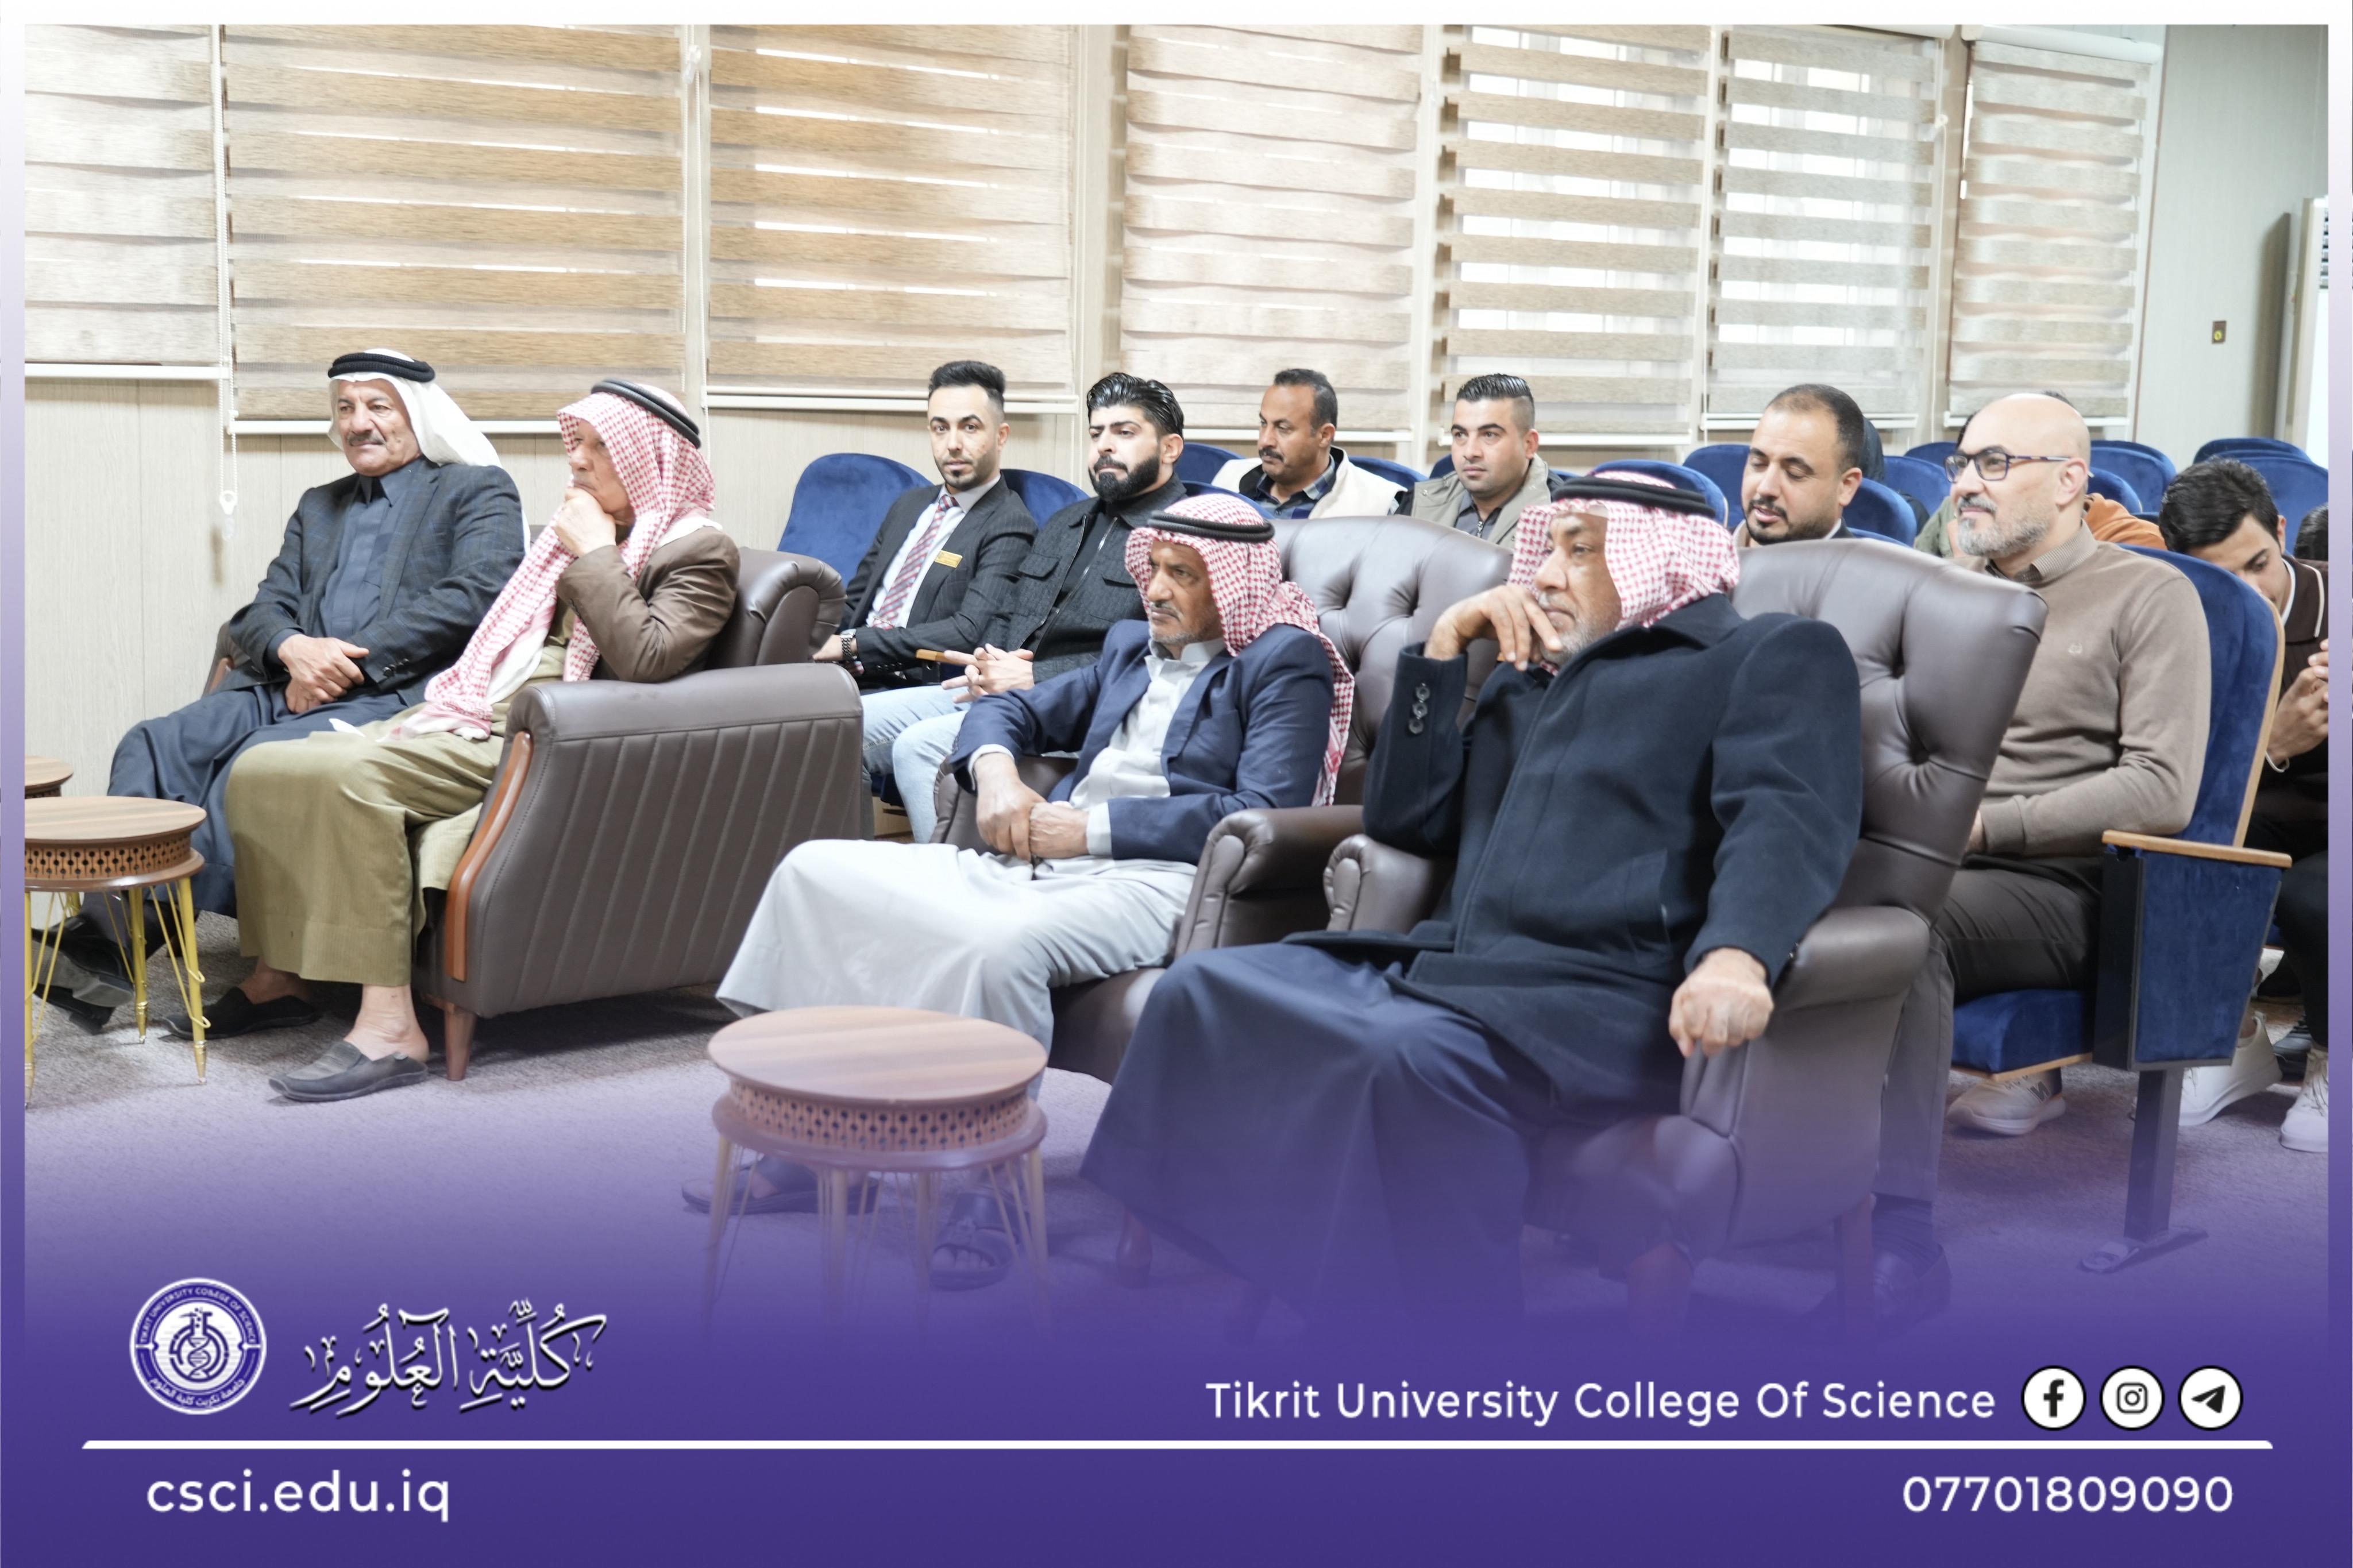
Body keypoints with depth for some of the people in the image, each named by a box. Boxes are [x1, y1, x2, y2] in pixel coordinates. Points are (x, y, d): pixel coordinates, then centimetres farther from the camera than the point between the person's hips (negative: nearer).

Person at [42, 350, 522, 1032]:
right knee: (153, 745, -21)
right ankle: (104, 939, -30)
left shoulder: (478, 491, 9)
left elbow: (475, 597, -9)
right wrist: (293, 649, -8)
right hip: (292, 689, 6)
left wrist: (352, 663, -14)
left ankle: (152, 938, -30)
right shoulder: (318, 507, 29)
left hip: (397, 695, -6)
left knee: (259, 760, -33)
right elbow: (262, 612, 19)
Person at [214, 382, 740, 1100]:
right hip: (479, 717, 9)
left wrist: (594, 554, -11)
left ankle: (390, 1027, -33)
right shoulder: (584, 531, 24)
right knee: (259, 768, -4)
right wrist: (427, 709, 14)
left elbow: (644, 659, -20)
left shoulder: (697, 549, -3)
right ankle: (277, 974, 8)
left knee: (350, 773, -32)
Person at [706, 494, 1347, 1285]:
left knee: (999, 946, -39)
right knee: (815, 871, -4)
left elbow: (1264, 816, -12)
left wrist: (1092, 825, -14)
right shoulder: (1133, 645, 24)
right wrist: (995, 770, 4)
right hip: (1045, 860, 8)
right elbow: (1010, 708, 31)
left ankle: (990, 1195, -21)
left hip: (1156, 880, -8)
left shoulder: (1286, 663, 1)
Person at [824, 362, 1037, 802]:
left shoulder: (1009, 527, -2)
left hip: (928, 691, -7)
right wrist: (826, 648, 1)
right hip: (855, 679, 7)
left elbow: (969, 634, -14)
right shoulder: (909, 507, 23)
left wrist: (854, 645, -13)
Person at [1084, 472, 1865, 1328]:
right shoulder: (1533, 676, 30)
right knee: (1201, 991, -8)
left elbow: (1788, 817, -11)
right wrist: (1445, 644, 16)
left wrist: (1735, 956, -32)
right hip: (1443, 969, 8)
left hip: (1605, 1000, -7)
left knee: (1416, 1063, -36)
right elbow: (1402, 820, 25)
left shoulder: (1776, 654, 9)